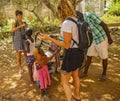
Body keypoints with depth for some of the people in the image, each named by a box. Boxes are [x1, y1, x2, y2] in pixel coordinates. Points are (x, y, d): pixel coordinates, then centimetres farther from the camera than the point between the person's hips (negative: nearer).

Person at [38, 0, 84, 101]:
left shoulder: (66, 23, -24)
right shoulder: (77, 20, 3)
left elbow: (66, 45, -21)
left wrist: (49, 38, -20)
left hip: (72, 54, -9)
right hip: (79, 52, 9)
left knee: (64, 81, 10)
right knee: (75, 75, 31)